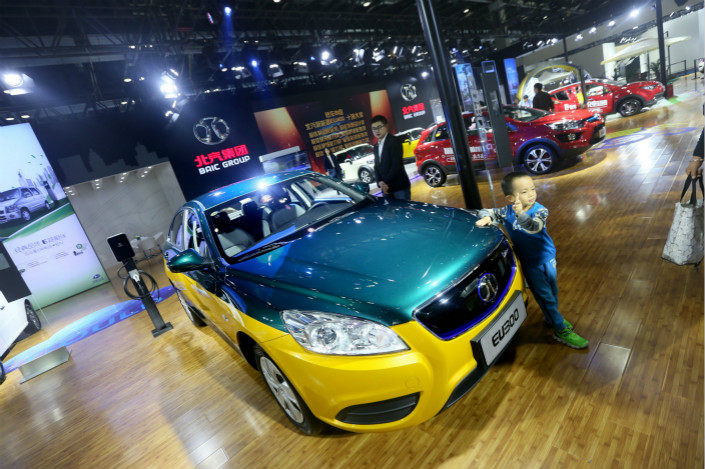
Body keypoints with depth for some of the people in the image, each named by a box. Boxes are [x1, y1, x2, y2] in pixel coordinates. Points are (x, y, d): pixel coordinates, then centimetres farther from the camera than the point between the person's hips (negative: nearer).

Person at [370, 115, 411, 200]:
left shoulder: (394, 140, -5)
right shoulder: (376, 146, 17)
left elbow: (397, 164, -14)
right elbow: (377, 166, 13)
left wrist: (387, 183, -13)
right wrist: (380, 182, -5)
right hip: (386, 188, 6)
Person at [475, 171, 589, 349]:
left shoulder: (540, 210, -20)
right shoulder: (507, 211, -14)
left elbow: (534, 227, -39)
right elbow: (487, 212, -2)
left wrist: (521, 215, -56)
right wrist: (486, 218, -25)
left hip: (546, 257, 1)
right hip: (529, 263, -1)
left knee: (553, 291, 20)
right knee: (545, 296, 3)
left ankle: (551, 317, 48)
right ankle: (561, 330, 19)